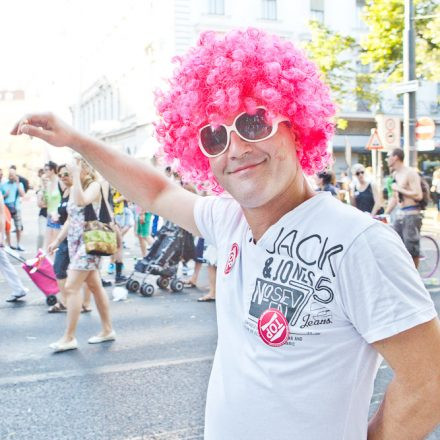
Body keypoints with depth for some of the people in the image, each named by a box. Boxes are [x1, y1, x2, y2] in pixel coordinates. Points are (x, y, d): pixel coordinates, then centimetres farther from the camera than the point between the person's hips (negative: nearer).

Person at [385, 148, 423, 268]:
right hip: (399, 214, 8)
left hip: (411, 214, -8)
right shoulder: (395, 174, 13)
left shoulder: (410, 173, -13)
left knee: (411, 249, -3)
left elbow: (418, 195, -22)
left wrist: (399, 189, -16)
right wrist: (385, 214, 16)